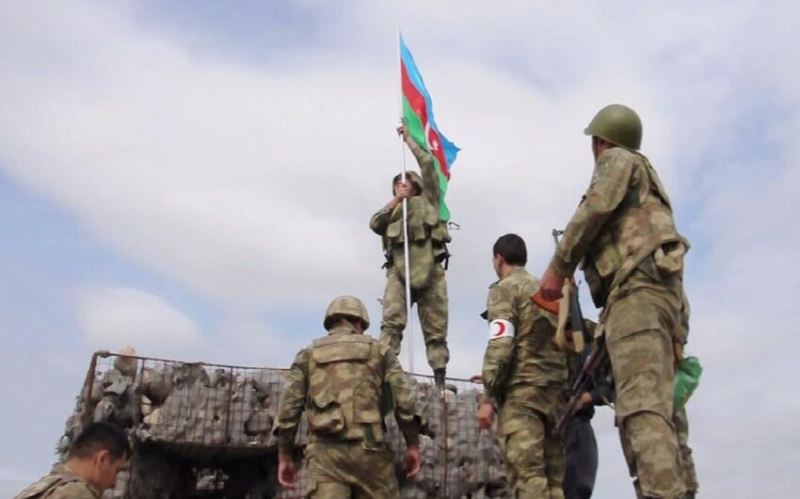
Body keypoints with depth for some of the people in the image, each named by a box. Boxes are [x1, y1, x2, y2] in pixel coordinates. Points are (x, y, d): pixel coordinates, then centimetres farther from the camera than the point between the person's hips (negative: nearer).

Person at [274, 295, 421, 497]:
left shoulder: (308, 355, 15)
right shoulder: (379, 350, 13)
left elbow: (288, 408, 6)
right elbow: (404, 399, 1)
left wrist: (284, 457, 10)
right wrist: (412, 446, 7)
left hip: (325, 451, 1)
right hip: (368, 449, -1)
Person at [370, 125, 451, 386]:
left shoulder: (427, 200, 24)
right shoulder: (392, 211, 30)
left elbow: (428, 163, 15)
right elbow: (374, 224, 8)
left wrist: (408, 139, 22)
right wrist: (396, 201, 3)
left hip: (430, 268, -1)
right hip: (399, 268, 1)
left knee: (436, 327, -2)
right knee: (392, 320, -18)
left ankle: (440, 380, -2)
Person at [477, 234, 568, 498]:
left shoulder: (504, 288, 1)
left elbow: (501, 344, -11)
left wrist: (488, 396, -11)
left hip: (522, 391, -7)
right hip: (556, 392, 7)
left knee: (527, 475, -12)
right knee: (554, 478, 6)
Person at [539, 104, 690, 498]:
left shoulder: (618, 159, 10)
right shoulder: (643, 175, 36)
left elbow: (595, 209, -7)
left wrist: (557, 268, -4)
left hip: (637, 287, -10)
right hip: (652, 291, 10)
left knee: (641, 406, -22)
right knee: (651, 405, 1)